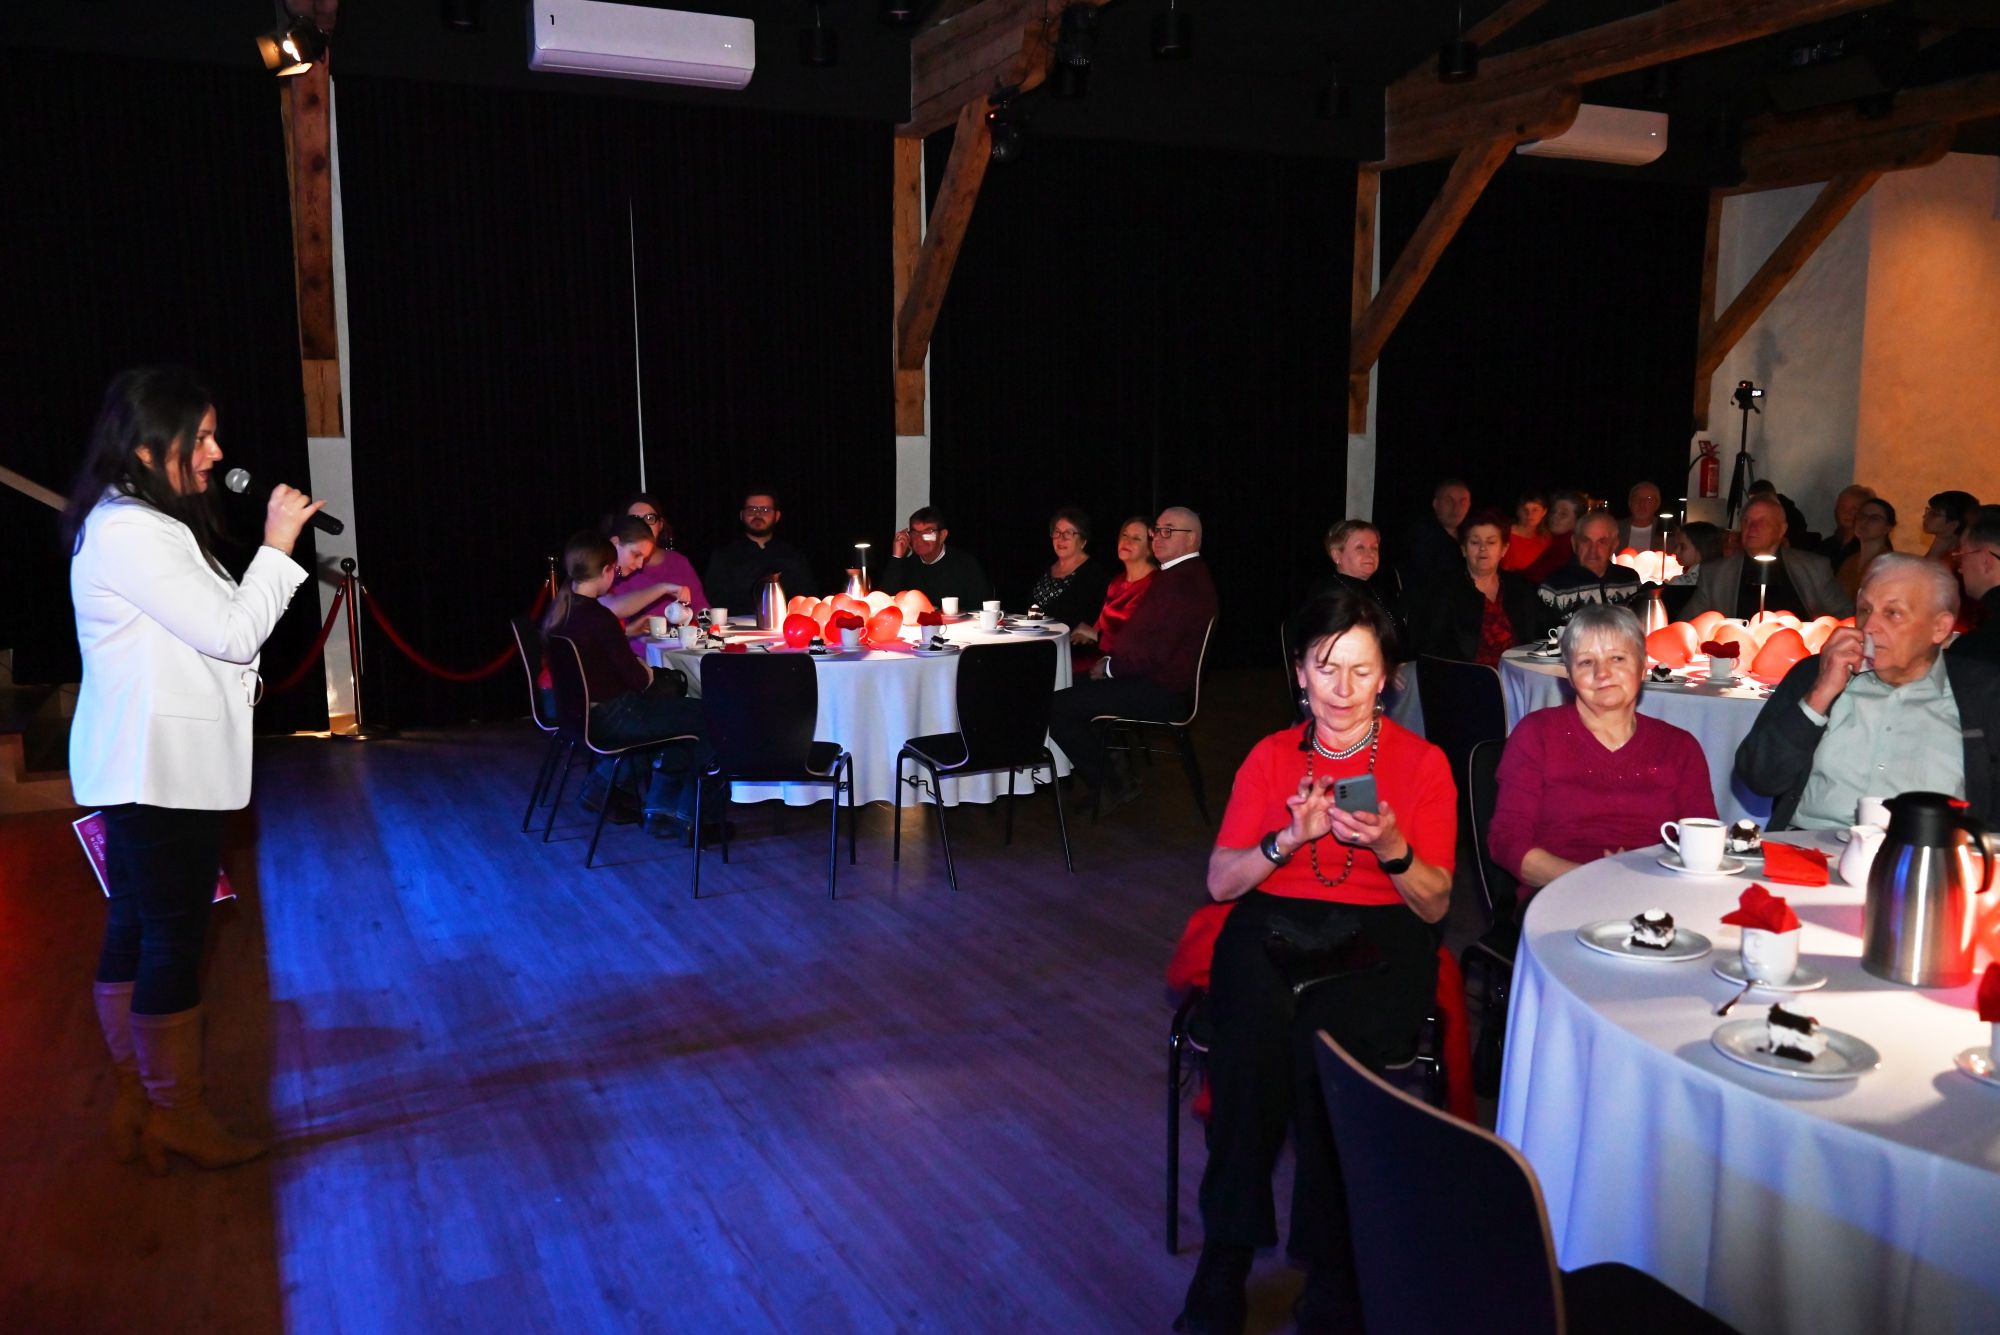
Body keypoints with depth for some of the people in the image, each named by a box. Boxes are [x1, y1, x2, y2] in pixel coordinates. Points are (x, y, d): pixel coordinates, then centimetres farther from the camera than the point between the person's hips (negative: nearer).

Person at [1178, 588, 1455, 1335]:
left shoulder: (1423, 764, 7)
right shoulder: (1270, 758, 11)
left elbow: (1434, 906, 4)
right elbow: (1221, 882, 6)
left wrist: (1392, 849, -16)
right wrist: (1290, 837, -12)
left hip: (1381, 938, -1)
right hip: (1273, 927, 2)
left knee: (1326, 1036, -34)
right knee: (1254, 1022, -33)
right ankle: (1225, 1262, -19)